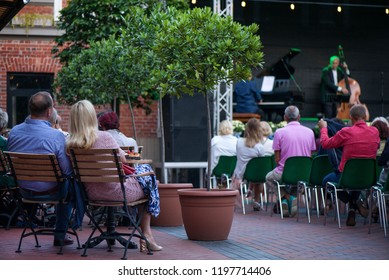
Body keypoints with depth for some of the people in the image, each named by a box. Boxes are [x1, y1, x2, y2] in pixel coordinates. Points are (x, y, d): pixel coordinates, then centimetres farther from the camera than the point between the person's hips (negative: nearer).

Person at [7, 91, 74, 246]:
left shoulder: (14, 132, -8)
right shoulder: (56, 136, -24)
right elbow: (67, 170, -20)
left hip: (23, 190, 5)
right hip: (48, 191, -5)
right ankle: (60, 235, 31)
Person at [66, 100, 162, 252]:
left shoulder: (70, 144, -6)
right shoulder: (104, 137, -18)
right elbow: (123, 158, -5)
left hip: (92, 194, 6)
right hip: (116, 192, -6)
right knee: (146, 171, 23)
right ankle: (147, 234, 25)